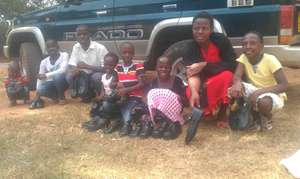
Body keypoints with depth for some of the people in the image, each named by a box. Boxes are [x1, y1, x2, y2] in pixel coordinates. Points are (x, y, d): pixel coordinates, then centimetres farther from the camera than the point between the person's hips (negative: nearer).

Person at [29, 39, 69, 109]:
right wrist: (37, 94, -13)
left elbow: (62, 70, -28)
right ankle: (56, 97, 2)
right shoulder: (44, 62, -2)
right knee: (41, 90, -27)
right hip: (52, 83, 3)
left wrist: (46, 75, -30)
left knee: (58, 76, -35)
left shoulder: (64, 55, -12)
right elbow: (40, 78, -4)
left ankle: (62, 97, -9)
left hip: (62, 82, -2)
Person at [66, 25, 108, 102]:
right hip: (83, 76, 4)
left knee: (96, 77, -37)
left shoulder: (100, 48, -19)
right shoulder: (75, 47, -3)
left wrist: (87, 66, -28)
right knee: (69, 76, -23)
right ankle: (86, 95, 3)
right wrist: (75, 70, -30)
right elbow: (71, 66, -4)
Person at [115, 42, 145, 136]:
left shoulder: (138, 67, -4)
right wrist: (117, 84, -15)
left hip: (135, 96, -5)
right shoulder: (117, 68, 9)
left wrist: (126, 90, -19)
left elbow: (141, 84, -10)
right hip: (121, 96, 5)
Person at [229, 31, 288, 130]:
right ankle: (256, 117, 0)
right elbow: (237, 76, -17)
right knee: (235, 90, -24)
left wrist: (259, 92, -35)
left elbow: (284, 85, -24)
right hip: (255, 92, 5)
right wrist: (237, 83, -43)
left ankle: (267, 118, 0)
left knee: (264, 102, -39)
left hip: (273, 94, -5)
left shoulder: (270, 60, -20)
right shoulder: (243, 58, -7)